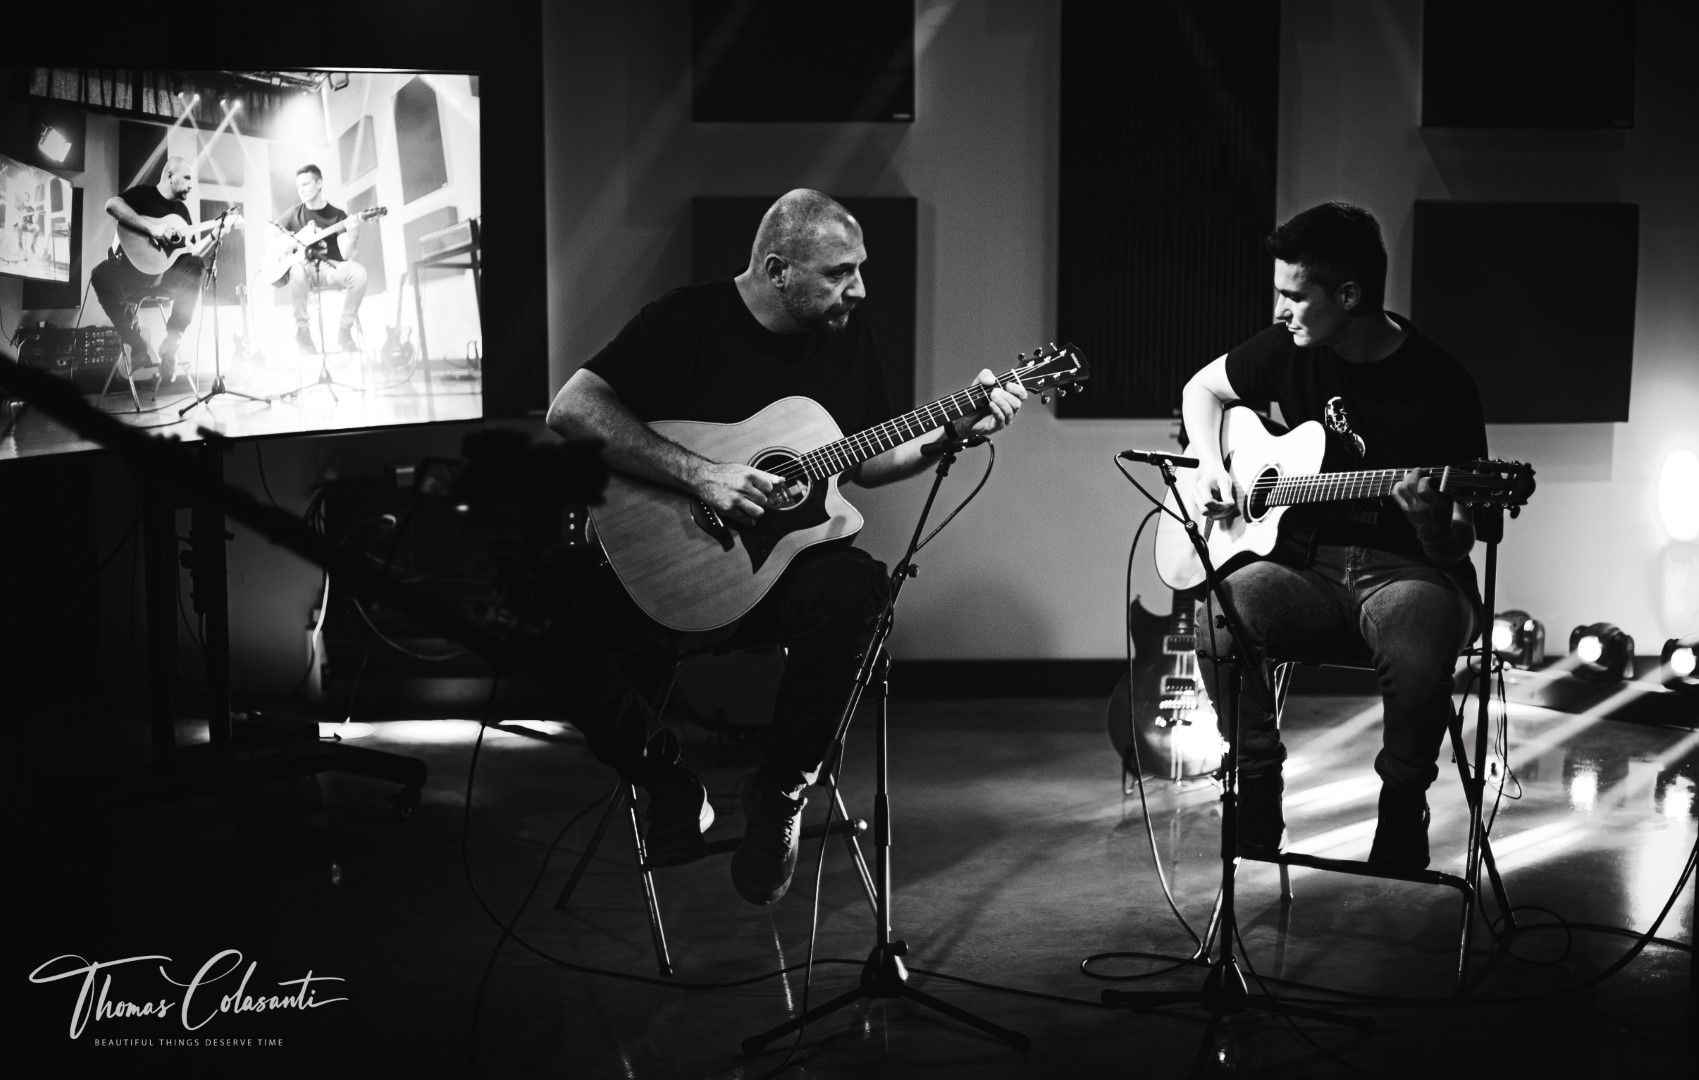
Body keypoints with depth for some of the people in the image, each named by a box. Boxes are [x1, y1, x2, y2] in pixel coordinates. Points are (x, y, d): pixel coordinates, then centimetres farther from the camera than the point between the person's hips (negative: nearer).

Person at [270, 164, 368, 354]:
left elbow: (345, 255, -8)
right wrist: (292, 243, -6)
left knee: (358, 272, -33)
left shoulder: (338, 215, 3)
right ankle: (302, 330, -27)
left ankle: (344, 330, -19)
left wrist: (352, 234, -29)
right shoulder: (295, 214, 10)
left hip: (330, 269, 0)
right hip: (304, 267, 0)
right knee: (298, 268, -39)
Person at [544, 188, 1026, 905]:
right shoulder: (688, 320, -7)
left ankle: (781, 791, -11)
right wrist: (699, 475, -25)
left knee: (850, 589, -34)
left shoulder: (846, 337, 8)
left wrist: (954, 430, 2)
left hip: (788, 562, 3)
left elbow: (866, 462, 18)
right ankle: (668, 787, -1)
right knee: (566, 624, -30)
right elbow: (571, 409, -18)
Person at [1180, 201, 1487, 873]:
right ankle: (1255, 829, -11)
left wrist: (1429, 519, -30)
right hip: (1304, 564, 4)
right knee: (1218, 621, -30)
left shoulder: (1439, 386, -9)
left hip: (1405, 569, -3)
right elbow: (1203, 389, 23)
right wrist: (1210, 465, 5)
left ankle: (1401, 825, -11)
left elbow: (1457, 545, -6)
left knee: (1419, 654, -39)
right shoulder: (1290, 350, 3)